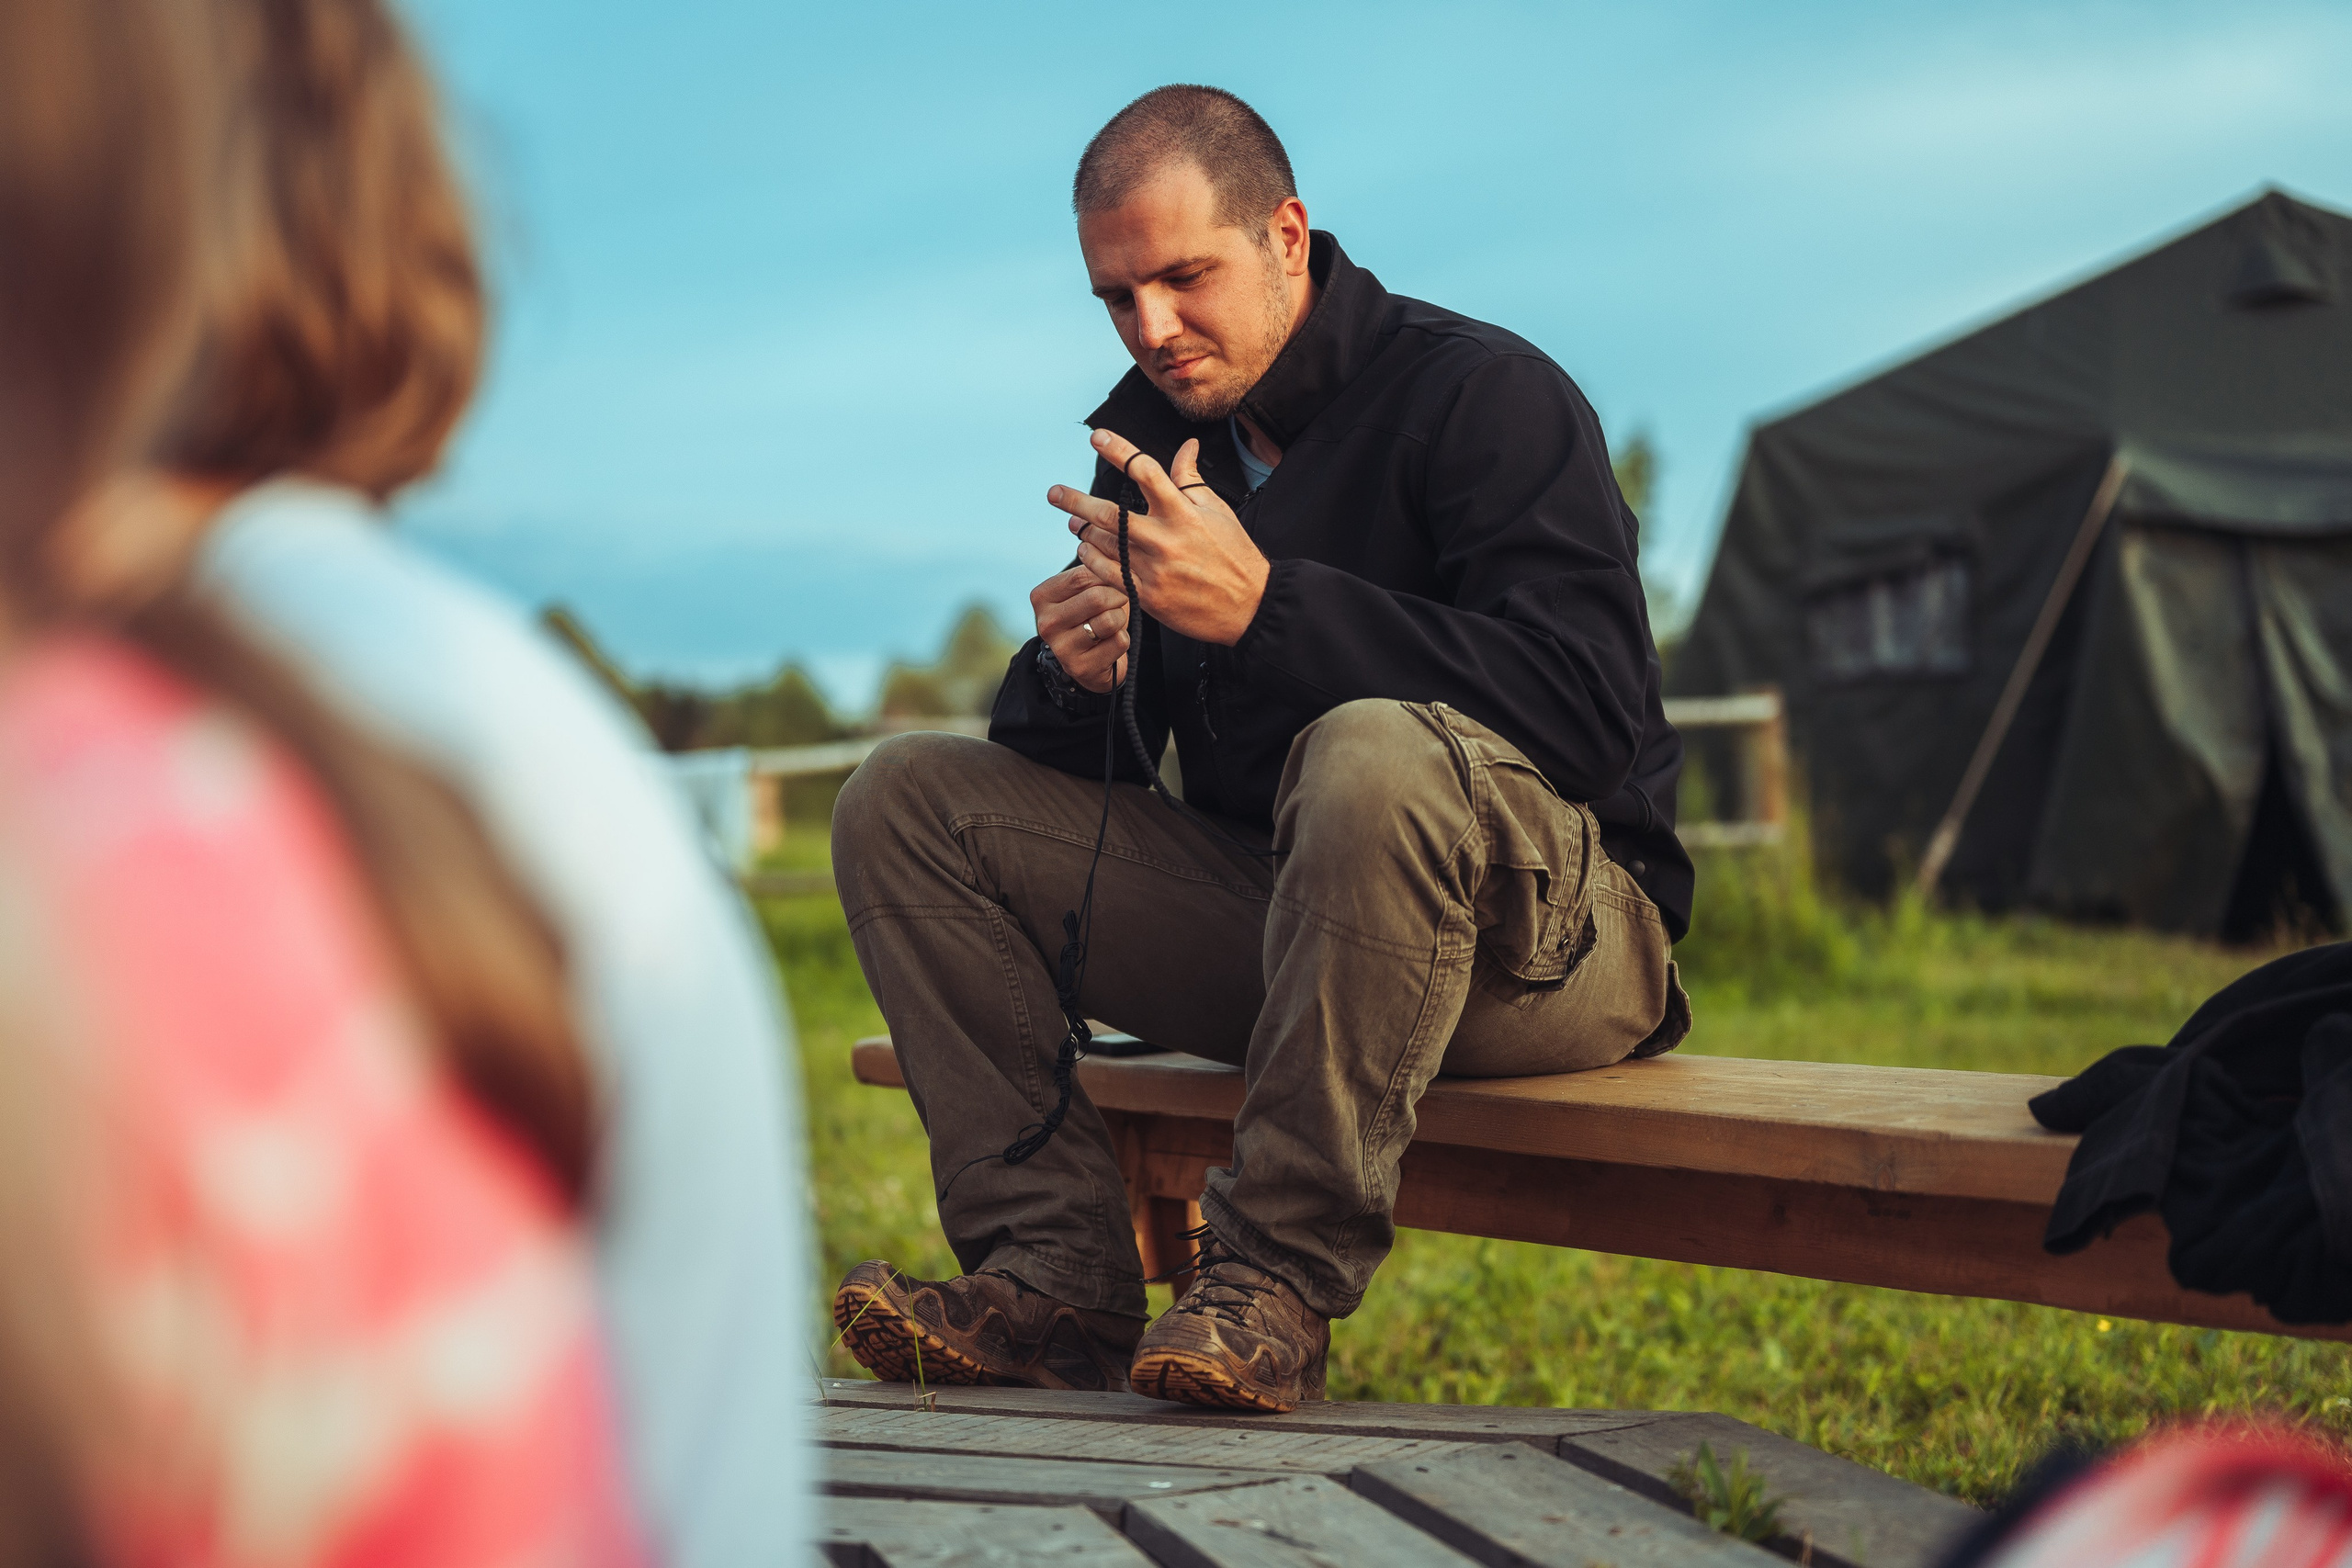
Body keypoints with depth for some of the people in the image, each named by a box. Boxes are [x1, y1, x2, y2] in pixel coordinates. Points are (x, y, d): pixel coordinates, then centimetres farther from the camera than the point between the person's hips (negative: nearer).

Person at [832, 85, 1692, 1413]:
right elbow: (1088, 768, 10)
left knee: (1375, 755, -40)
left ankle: (1277, 1282, -30)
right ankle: (1057, 1278, -15)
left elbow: (1592, 714, -26)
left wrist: (1266, 605, -30)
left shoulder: (1489, 393, -11)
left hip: (1561, 929, -6)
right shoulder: (1153, 433, 9)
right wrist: (1074, 677, -16)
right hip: (1280, 925, 7)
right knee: (908, 799, -2)